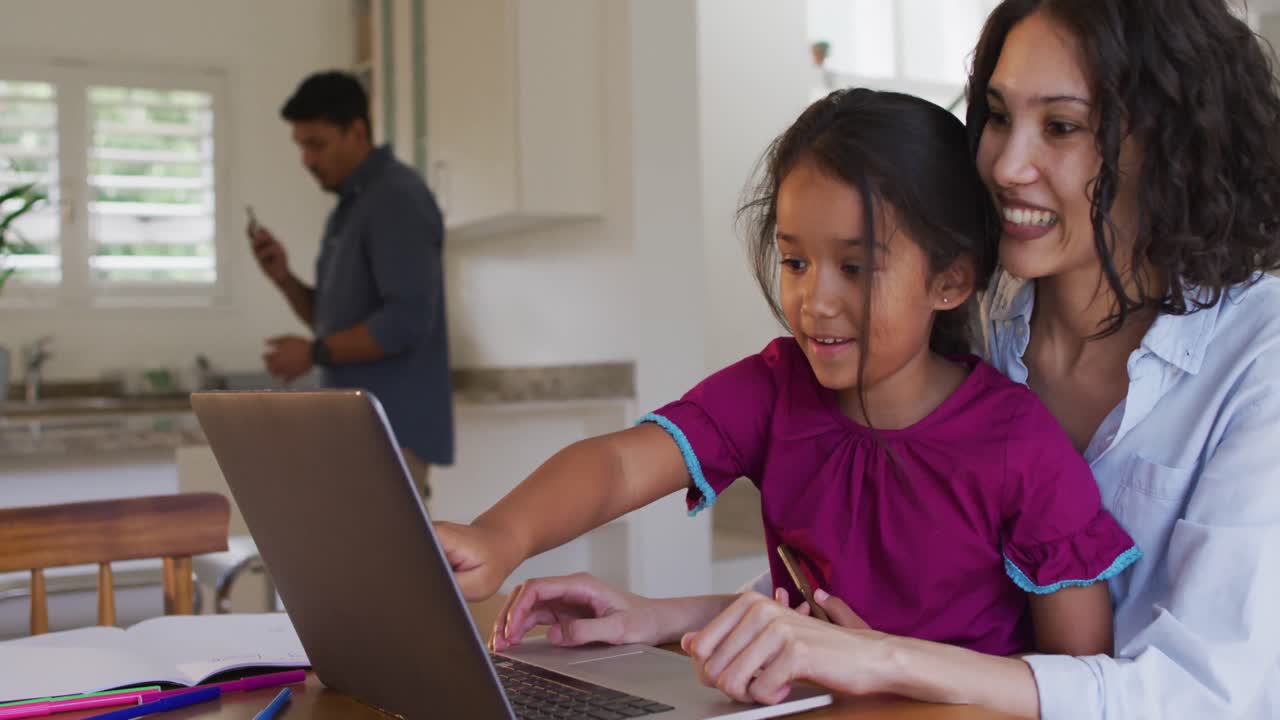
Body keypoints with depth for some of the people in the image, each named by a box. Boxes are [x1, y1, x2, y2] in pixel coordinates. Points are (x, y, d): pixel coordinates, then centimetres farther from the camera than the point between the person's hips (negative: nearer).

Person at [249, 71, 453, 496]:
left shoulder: (397, 198, -14)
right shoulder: (351, 208, 18)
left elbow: (407, 320, -23)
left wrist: (314, 354, -14)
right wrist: (284, 278, 4)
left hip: (391, 427, -10)